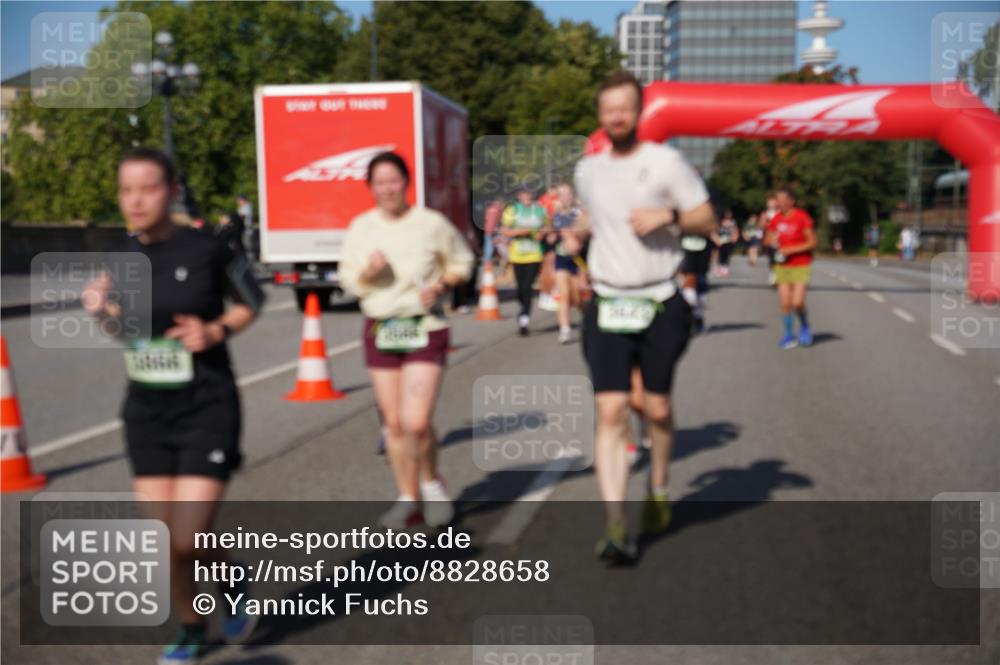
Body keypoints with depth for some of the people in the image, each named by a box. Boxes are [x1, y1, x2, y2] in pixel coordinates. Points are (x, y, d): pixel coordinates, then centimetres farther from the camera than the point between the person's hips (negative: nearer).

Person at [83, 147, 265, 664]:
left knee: (187, 540, -9)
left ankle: (235, 586, 24)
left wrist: (216, 332, -15)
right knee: (165, 543, 9)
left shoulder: (207, 250, -13)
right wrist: (103, 313, -7)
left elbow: (251, 302, 2)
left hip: (206, 409, -4)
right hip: (146, 412, 5)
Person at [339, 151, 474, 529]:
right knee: (393, 424, 7)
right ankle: (408, 499, 21)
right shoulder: (360, 227, 6)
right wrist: (367, 272, -12)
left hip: (425, 328, -3)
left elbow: (462, 262, 9)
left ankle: (431, 483, 15)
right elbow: (348, 279, 10)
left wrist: (441, 285, -9)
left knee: (416, 423, -13)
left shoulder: (432, 224, -1)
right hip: (379, 329, 3)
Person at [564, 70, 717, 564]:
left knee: (657, 408, 7)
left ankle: (658, 488, 36)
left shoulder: (665, 161, -3)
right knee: (610, 413, -8)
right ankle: (616, 526, -9)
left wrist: (668, 216, -18)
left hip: (659, 305, -2)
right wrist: (578, 233, 9)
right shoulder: (588, 170, 10)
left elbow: (708, 220, -1)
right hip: (607, 306, 2)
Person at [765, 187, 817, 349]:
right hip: (782, 266, 4)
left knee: (798, 302, -12)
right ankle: (789, 335, 13)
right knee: (784, 303, -1)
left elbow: (812, 242, -10)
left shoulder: (802, 217, -10)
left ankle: (805, 327, 16)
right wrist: (772, 242, -7)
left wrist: (791, 250, -17)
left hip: (801, 266, -4)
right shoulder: (776, 219, 6)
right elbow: (769, 239, 17)